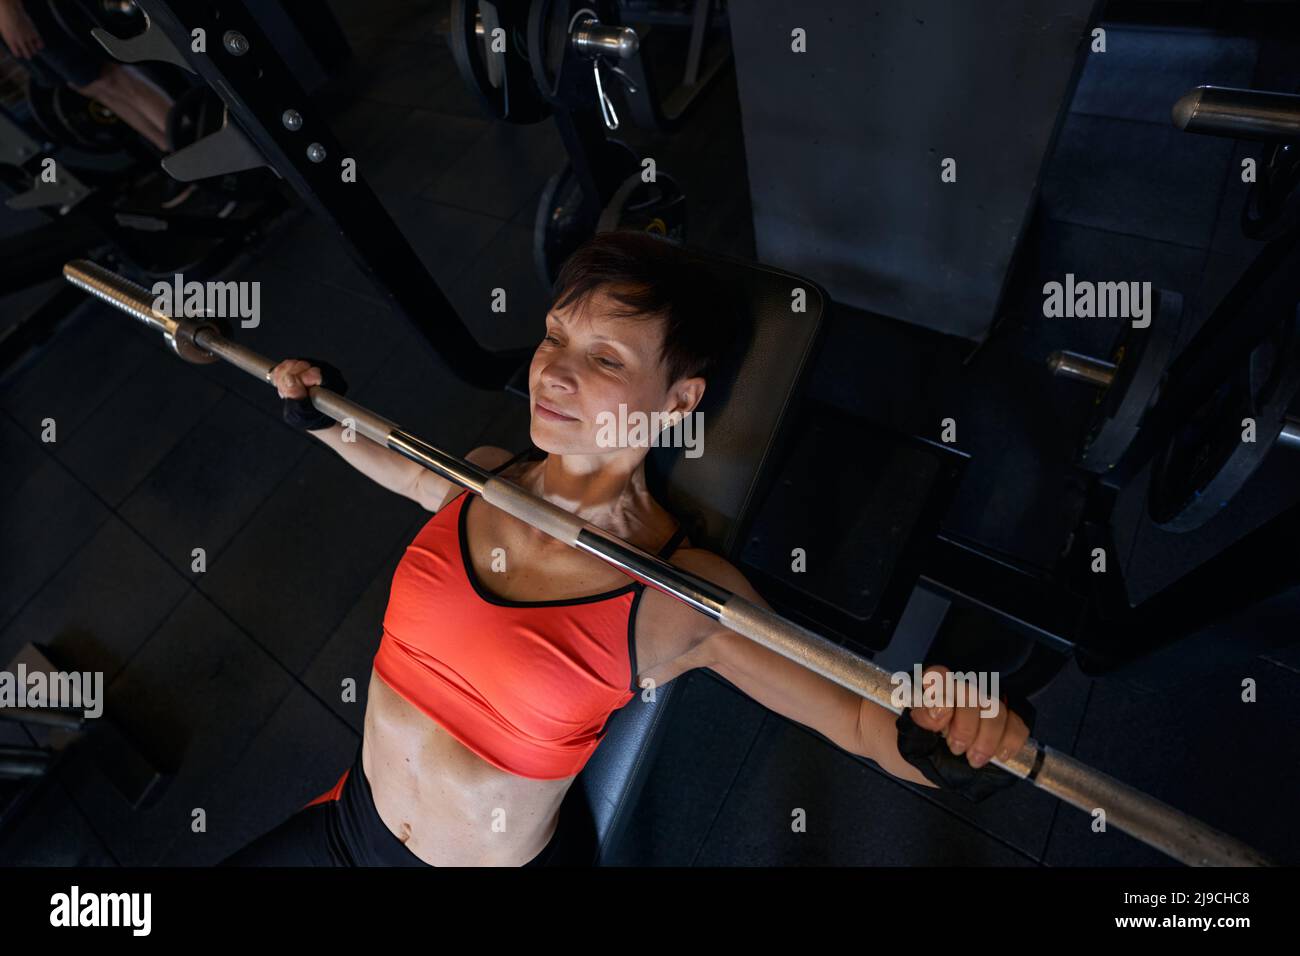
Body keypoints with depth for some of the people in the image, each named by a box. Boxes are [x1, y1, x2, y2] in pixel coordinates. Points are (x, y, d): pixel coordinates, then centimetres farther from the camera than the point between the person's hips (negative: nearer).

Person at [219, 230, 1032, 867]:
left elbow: (862, 717, -21)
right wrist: (327, 422, 6)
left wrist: (955, 728, -40)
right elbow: (415, 472, 12)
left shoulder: (682, 602, -27)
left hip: (500, 856, -5)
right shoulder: (483, 476, -13)